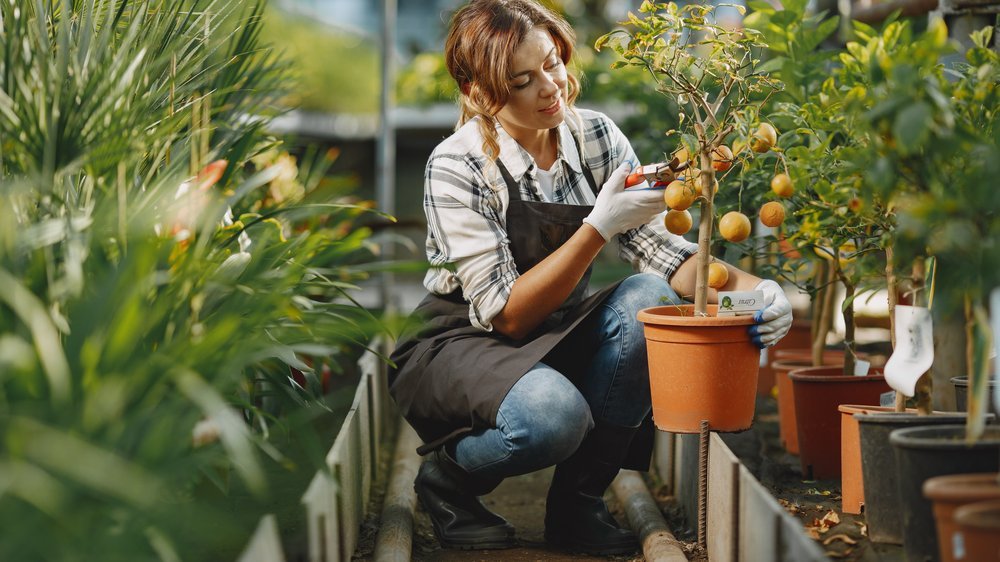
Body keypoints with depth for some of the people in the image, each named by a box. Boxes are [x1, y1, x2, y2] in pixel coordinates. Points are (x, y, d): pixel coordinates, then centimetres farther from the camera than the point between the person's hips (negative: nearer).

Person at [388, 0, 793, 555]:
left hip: (554, 341, 6)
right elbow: (506, 316, -24)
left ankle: (577, 501, -11)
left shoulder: (596, 136, -6)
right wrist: (600, 226, -33)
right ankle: (448, 475, -2)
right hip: (461, 345, -5)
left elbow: (659, 250, -10)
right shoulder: (456, 168, -21)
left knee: (648, 299, -25)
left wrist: (745, 286, -29)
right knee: (553, 413, -37)